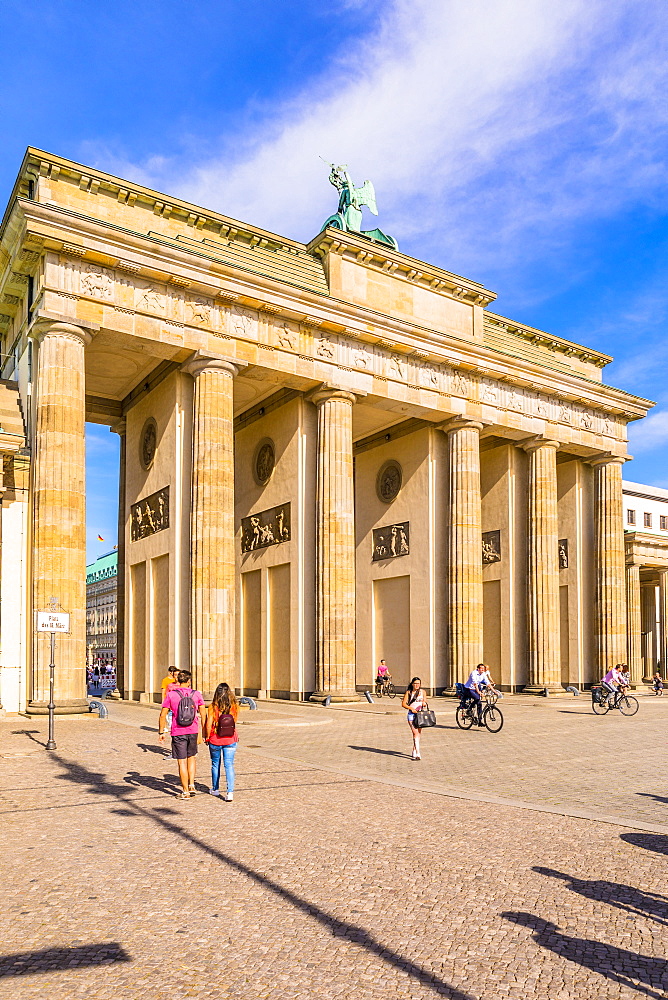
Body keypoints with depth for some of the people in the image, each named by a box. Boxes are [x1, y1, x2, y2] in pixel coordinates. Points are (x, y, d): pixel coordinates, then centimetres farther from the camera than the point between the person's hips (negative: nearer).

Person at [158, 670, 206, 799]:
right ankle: (191, 785, 15)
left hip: (178, 733, -2)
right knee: (192, 757, 22)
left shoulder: (170, 695, -5)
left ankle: (186, 792, 10)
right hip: (193, 731, 2)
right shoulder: (196, 694, 0)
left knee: (182, 762, 5)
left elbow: (163, 715, -5)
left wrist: (161, 732, 5)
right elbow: (203, 714, 2)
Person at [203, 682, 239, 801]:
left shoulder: (212, 708, -14)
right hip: (230, 740, 1)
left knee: (215, 764, 18)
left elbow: (208, 725, -12)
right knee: (229, 765, 3)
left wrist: (207, 737, 1)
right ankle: (230, 792, -8)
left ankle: (215, 789, 32)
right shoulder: (234, 707, -7)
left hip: (215, 740, -1)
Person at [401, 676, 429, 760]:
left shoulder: (422, 692, 9)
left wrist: (425, 704, -9)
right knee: (415, 733, -13)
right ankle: (418, 754, -16)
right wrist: (411, 708, -14)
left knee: (418, 734, 10)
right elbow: (403, 704, 1)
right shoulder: (408, 692, 3)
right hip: (411, 714, -3)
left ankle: (414, 751, 27)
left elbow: (425, 702, 14)